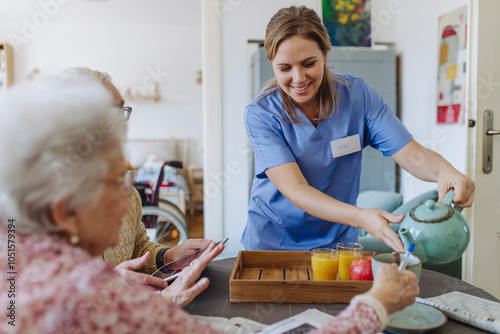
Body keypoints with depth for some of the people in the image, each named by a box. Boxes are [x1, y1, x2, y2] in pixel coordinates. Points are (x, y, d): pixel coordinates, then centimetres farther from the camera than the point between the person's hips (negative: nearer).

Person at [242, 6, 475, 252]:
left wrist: (446, 171, -33)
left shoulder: (357, 95, -8)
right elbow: (294, 189, -25)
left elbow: (412, 155, -10)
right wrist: (361, 217, -39)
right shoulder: (260, 113, -15)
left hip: (336, 239, 2)